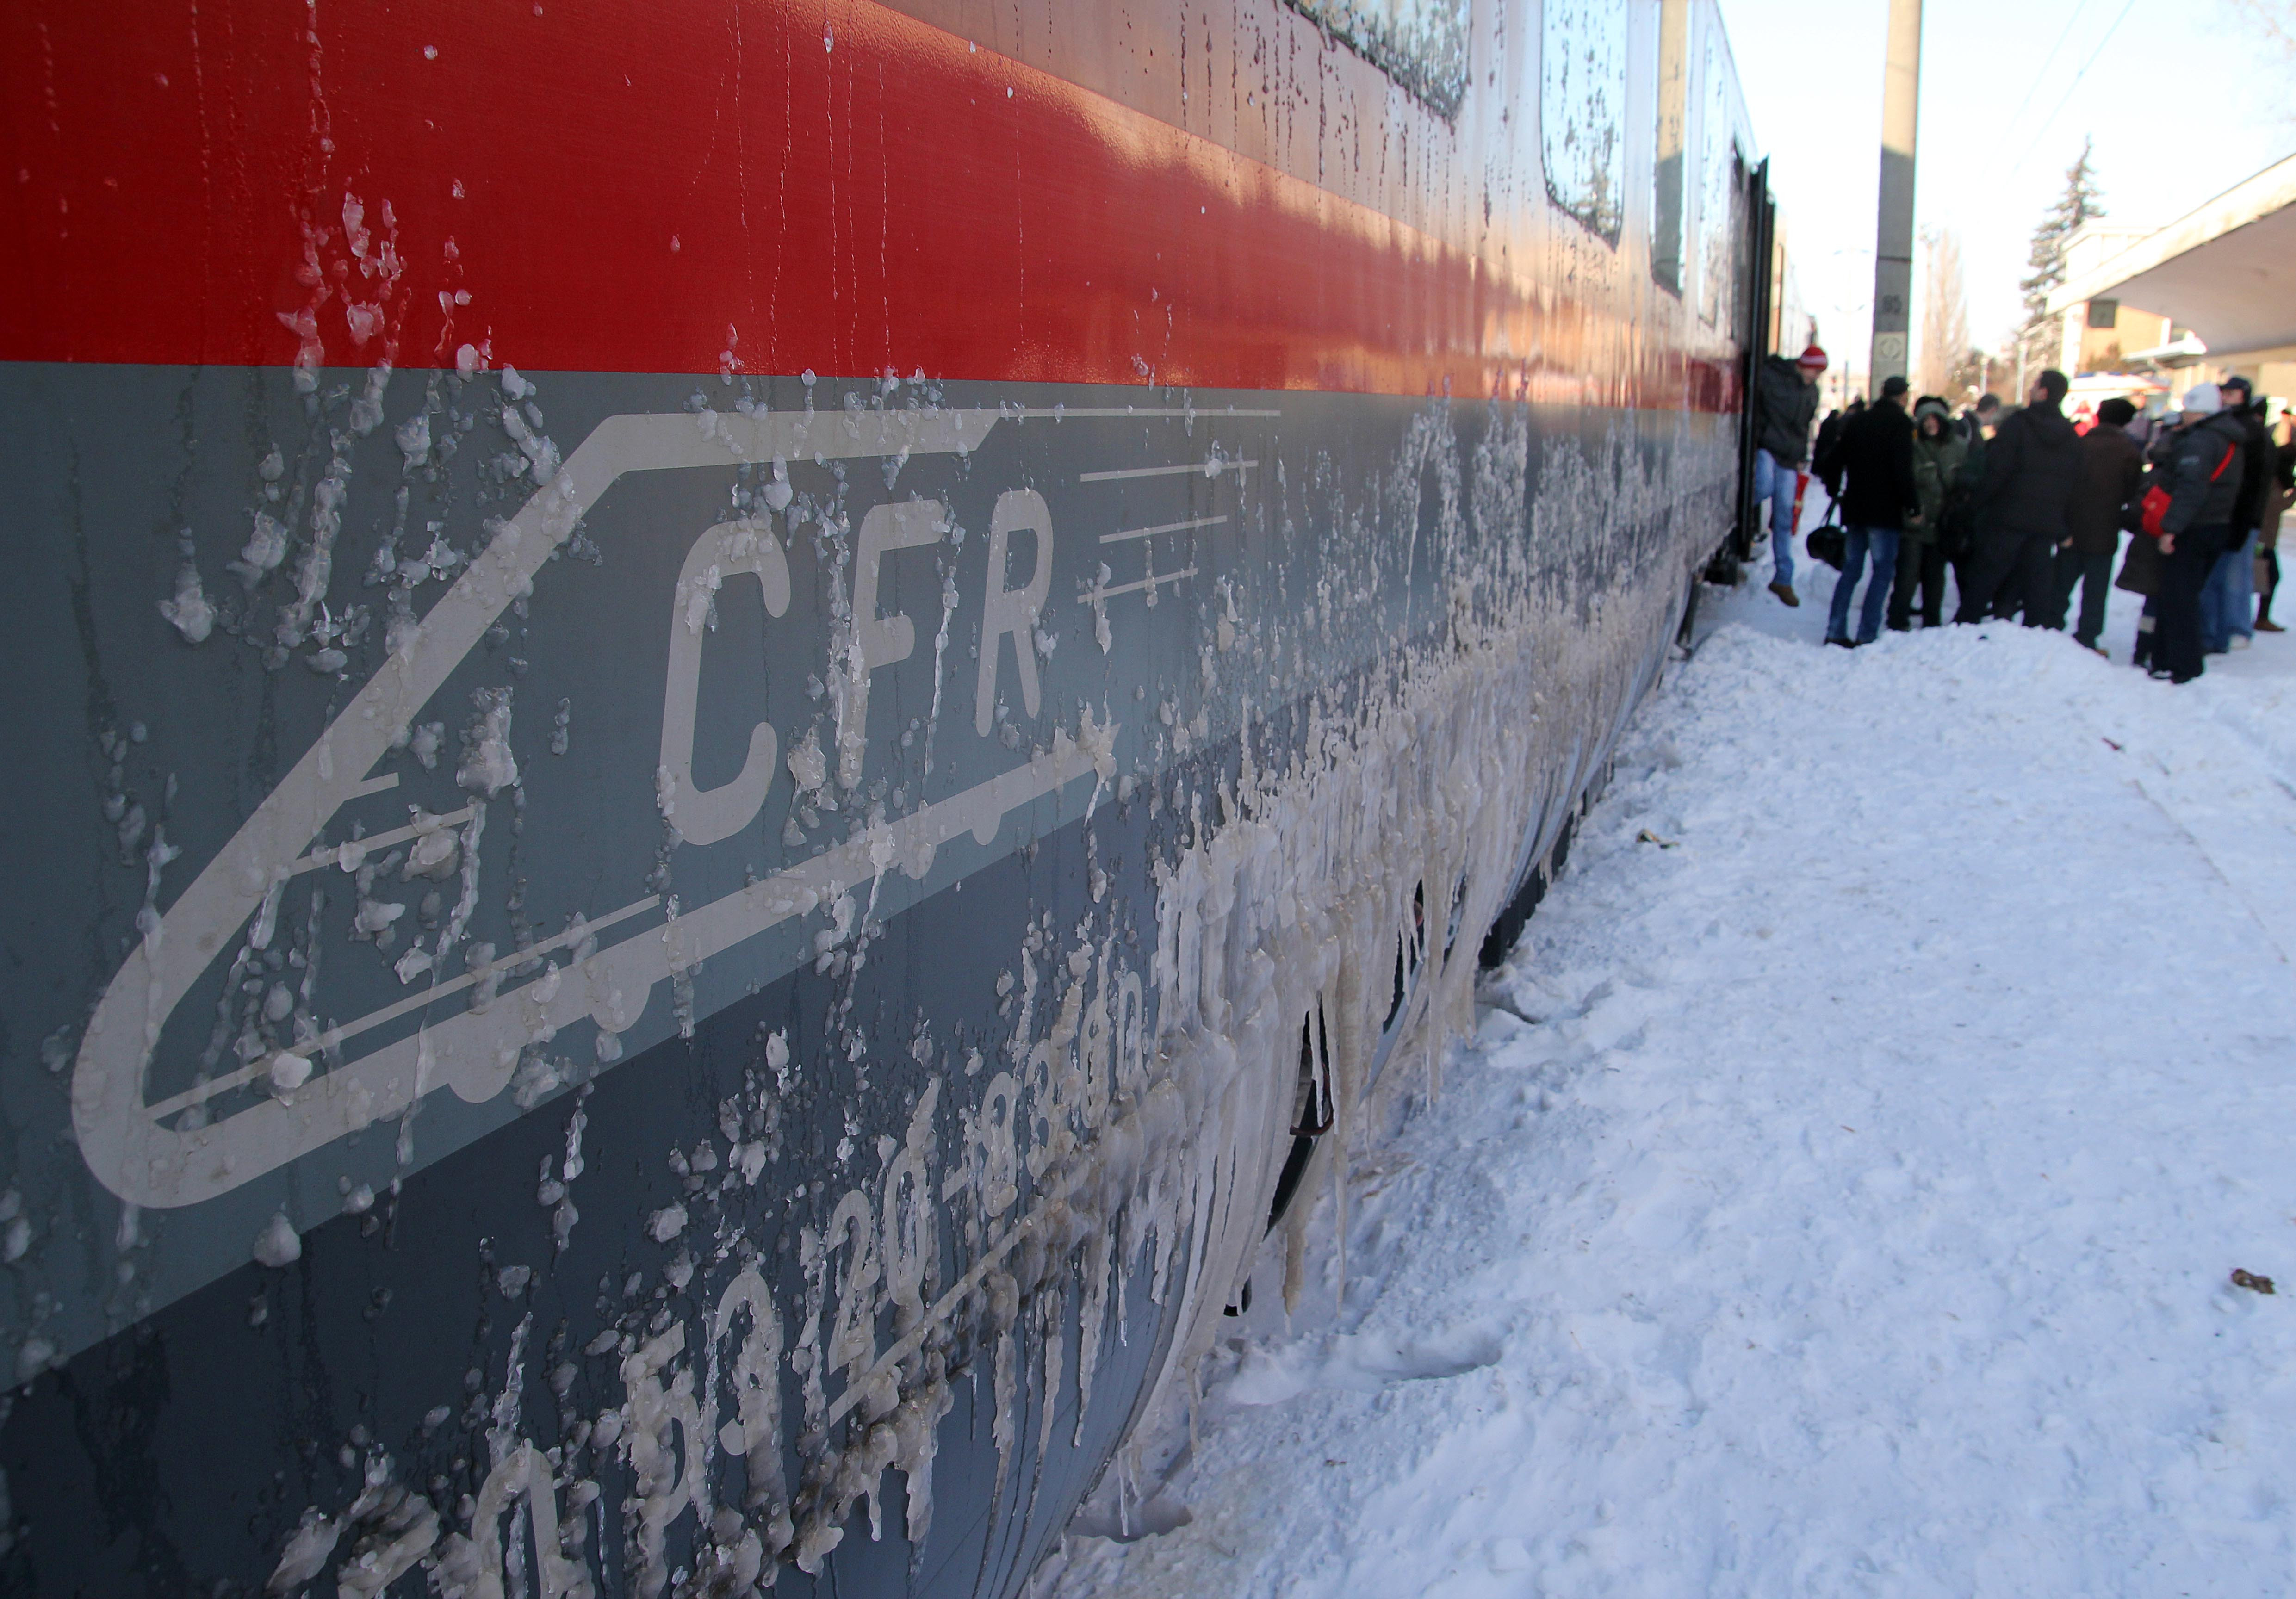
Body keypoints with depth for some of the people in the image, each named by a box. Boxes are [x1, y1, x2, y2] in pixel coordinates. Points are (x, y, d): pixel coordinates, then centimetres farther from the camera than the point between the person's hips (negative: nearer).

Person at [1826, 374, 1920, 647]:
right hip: (1885, 511, -6)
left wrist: (1837, 493, 25)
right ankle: (1867, 634, -9)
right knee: (1884, 571, -2)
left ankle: (1835, 632, 5)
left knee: (1851, 570, 11)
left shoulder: (1858, 422, 12)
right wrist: (1913, 506, -10)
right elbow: (1903, 470, -15)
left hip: (1855, 508, 6)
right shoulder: (1900, 423, -7)